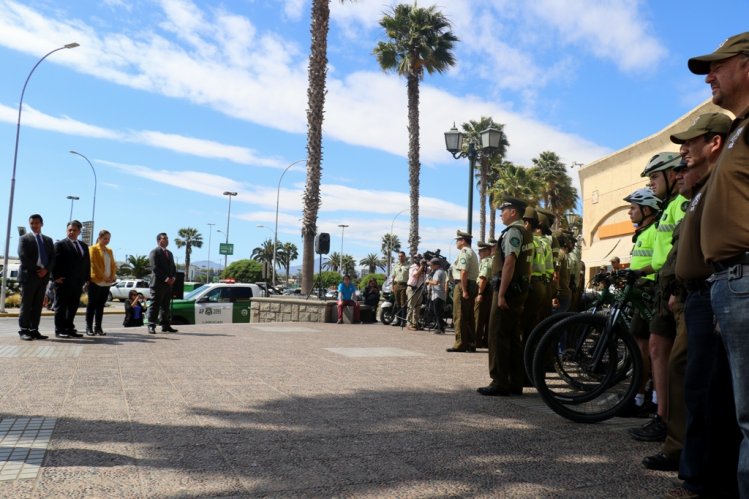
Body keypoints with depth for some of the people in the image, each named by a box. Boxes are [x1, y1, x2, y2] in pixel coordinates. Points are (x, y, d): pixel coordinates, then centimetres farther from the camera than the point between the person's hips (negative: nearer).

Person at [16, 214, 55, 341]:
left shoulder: (48, 240, 16)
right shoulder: (24, 238, 3)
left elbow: (52, 258, 10)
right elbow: (23, 257, -8)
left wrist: (46, 270, -8)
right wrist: (36, 270, -13)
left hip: (43, 276, 4)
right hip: (29, 275, -4)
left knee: (38, 305, 4)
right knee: (26, 305, -3)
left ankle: (34, 330, 6)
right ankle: (23, 330, 0)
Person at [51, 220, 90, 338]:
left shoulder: (84, 246, 17)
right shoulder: (60, 244, -1)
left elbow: (87, 263, 17)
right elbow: (55, 262, -8)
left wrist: (87, 278, 9)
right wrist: (56, 277, -15)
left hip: (78, 283, 6)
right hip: (64, 282, -6)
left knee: (73, 306, 10)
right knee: (61, 306, 1)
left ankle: (69, 329, 17)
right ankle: (59, 330, 6)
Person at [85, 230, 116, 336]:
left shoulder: (109, 251, 18)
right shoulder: (93, 249, -1)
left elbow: (113, 264, 14)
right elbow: (93, 264, -9)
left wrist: (113, 276, -3)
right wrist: (103, 276, -15)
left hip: (107, 282, 5)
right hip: (96, 281, -5)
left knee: (101, 305, 7)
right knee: (92, 304, -1)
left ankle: (98, 327, 10)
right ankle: (89, 327, 2)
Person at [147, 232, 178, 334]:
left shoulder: (169, 253, 21)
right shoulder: (154, 252, -4)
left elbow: (173, 267, 21)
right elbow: (155, 268, -13)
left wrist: (173, 277, 2)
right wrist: (165, 278, -18)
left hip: (169, 284, 7)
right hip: (158, 283, -7)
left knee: (165, 306, 10)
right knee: (155, 305, -6)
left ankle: (165, 325, 13)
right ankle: (151, 326, -4)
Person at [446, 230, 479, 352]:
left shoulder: (464, 252, -10)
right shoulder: (472, 253, 20)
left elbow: (463, 272, -21)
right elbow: (474, 273, 17)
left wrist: (464, 291, -23)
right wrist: (467, 290, 12)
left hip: (462, 285, -10)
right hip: (472, 285, 10)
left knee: (459, 316, -6)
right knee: (469, 317, 12)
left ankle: (460, 344, -4)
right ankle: (471, 344, 16)